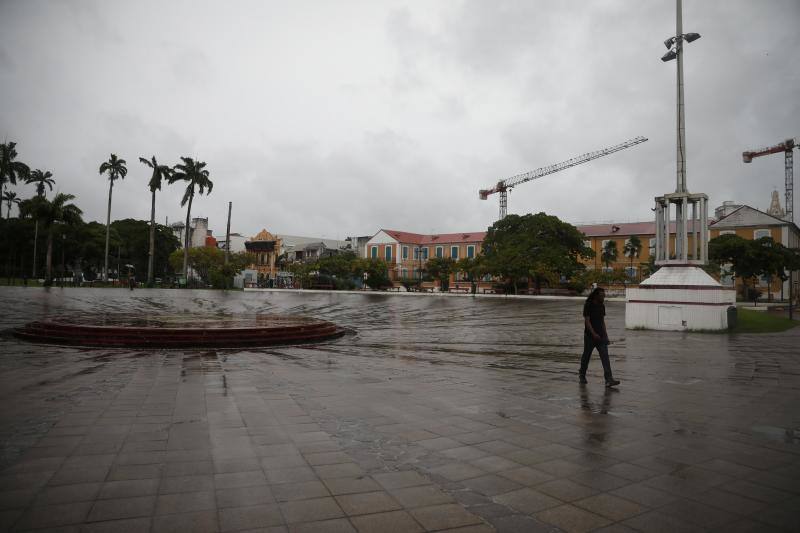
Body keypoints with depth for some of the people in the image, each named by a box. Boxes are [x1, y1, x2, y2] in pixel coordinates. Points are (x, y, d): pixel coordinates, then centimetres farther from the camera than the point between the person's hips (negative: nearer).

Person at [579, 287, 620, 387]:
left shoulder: (602, 306, 9)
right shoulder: (588, 305, -10)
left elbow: (602, 321, 16)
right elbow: (587, 321, -15)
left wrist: (605, 334, 11)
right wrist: (594, 334, -23)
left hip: (601, 336, 5)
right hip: (590, 336, -5)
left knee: (605, 357, -7)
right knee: (586, 356, 9)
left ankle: (609, 380, -12)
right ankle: (582, 376, 28)